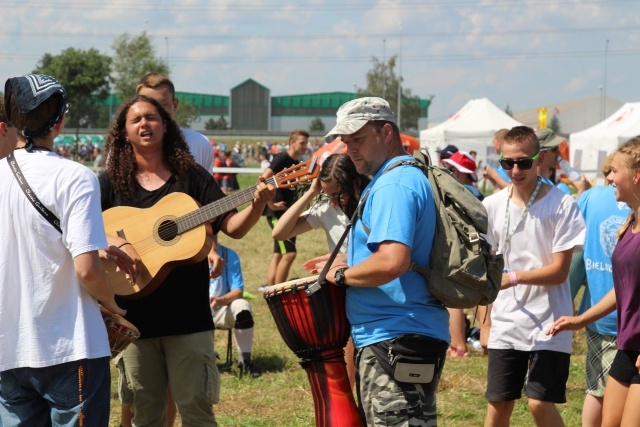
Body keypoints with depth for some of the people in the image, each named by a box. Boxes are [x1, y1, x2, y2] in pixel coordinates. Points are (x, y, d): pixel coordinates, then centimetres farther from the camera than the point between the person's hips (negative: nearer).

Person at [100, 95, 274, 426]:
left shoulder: (192, 177, 5)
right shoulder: (112, 183, 5)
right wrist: (116, 245, -20)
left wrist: (257, 205, -18)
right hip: (136, 314, 1)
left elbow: (233, 227, 0)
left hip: (187, 313, -1)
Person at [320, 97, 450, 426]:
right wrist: (349, 262, 17)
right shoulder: (408, 177, 17)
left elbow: (392, 262, -30)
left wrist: (343, 275, -13)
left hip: (395, 341, -11)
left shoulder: (394, 184, -17)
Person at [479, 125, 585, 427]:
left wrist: (514, 277, -24)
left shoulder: (561, 205, -9)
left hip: (547, 325, -4)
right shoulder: (492, 206, 4)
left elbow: (559, 271, -10)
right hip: (505, 323, 4)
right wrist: (485, 322, 9)